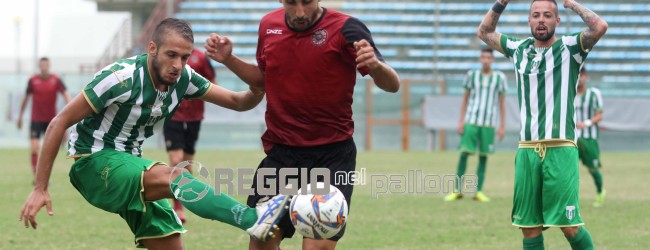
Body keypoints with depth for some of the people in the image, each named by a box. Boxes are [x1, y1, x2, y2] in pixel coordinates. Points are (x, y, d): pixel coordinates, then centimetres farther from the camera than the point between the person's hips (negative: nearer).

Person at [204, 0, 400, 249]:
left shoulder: (345, 28, -11)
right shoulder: (269, 25, 4)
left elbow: (392, 85, -15)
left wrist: (376, 65, -37)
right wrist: (228, 60, 5)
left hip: (332, 155, -4)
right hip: (280, 152, 4)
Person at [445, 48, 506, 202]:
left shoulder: (499, 78, 5)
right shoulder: (472, 75, 7)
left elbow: (502, 103, 8)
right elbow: (465, 99, 12)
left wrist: (502, 126, 4)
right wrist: (461, 121, 5)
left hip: (489, 123, 0)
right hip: (471, 121, 0)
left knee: (483, 156, 1)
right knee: (464, 154, -6)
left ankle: (478, 191, 5)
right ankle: (457, 191, -2)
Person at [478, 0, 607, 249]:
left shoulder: (569, 48, 1)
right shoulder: (520, 49, 15)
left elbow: (599, 27, -17)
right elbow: (484, 32, 29)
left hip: (560, 150, -5)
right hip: (527, 151, 5)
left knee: (569, 226, -12)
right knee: (529, 226, 4)